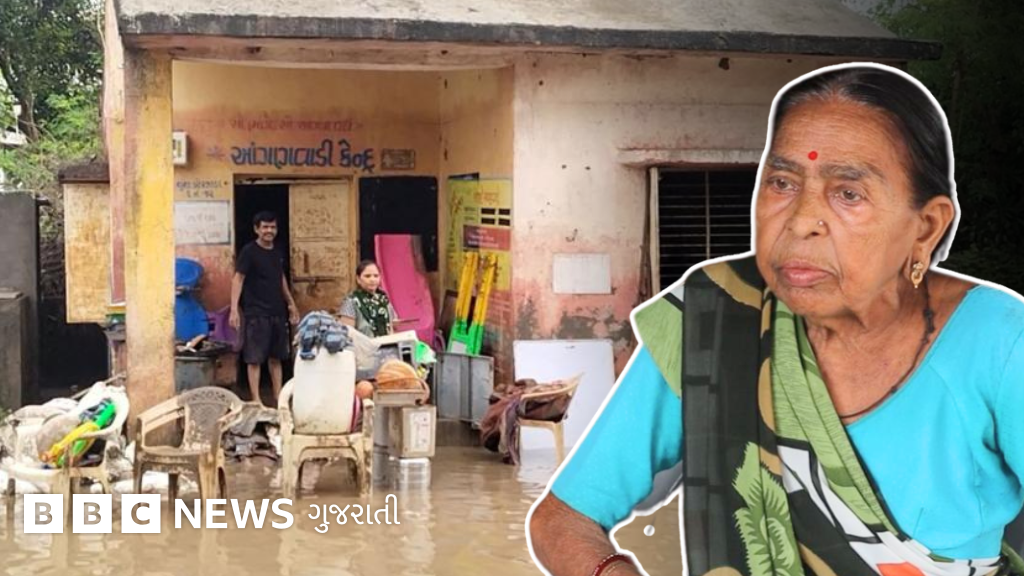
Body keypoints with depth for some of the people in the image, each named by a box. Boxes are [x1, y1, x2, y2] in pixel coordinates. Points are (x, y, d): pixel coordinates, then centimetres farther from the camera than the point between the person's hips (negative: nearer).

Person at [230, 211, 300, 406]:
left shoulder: (278, 253, 11)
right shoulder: (249, 251, -8)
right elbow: (238, 279, -12)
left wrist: (291, 304, 25)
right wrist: (234, 309, -21)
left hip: (277, 313, 6)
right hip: (256, 313, -6)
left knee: (276, 357, 12)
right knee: (254, 358, -2)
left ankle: (279, 396, 20)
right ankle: (256, 400, 2)